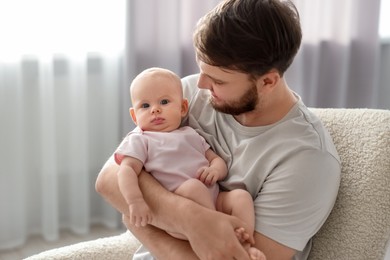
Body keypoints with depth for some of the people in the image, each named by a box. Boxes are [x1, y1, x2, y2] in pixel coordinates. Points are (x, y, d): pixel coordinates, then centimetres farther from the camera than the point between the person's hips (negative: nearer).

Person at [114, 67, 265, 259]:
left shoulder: (190, 134, 24)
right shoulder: (140, 140, 6)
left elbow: (217, 159, 22)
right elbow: (127, 170, -9)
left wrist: (215, 170, -4)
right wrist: (135, 201, -29)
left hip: (214, 201, 6)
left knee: (241, 195, -15)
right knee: (193, 186, -32)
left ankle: (244, 244, -27)